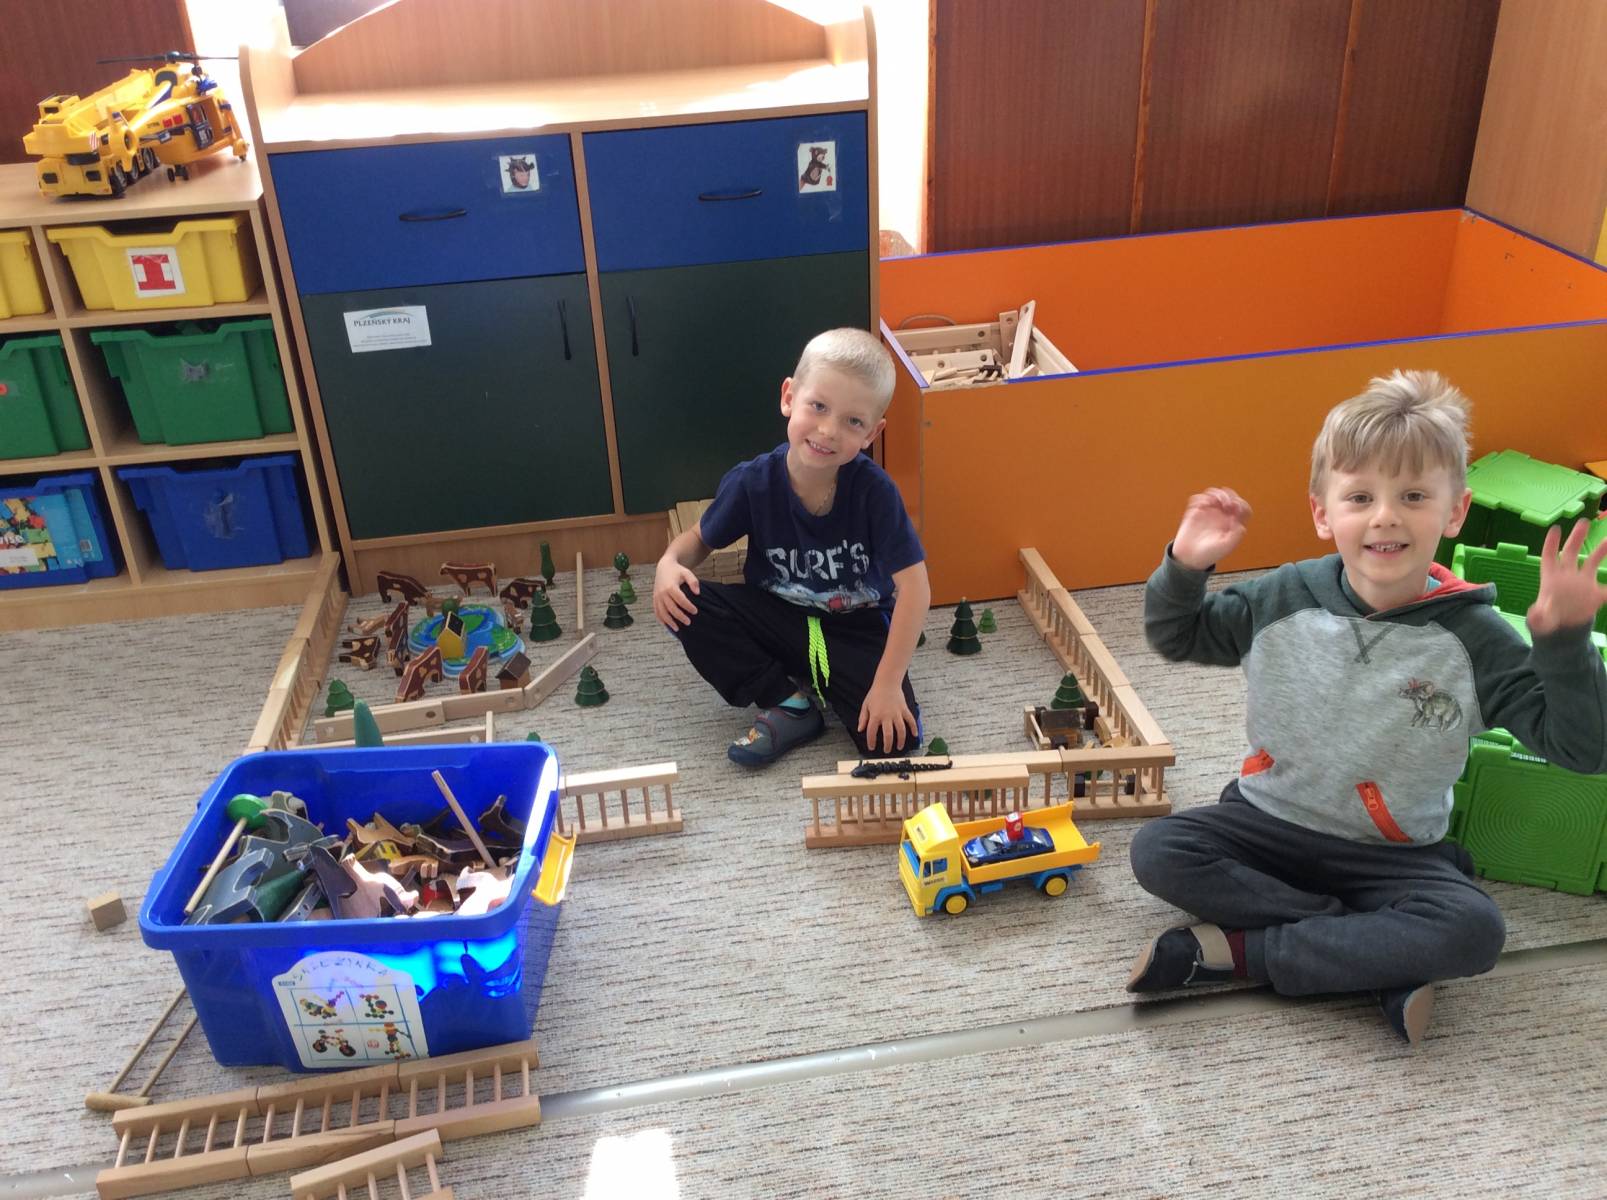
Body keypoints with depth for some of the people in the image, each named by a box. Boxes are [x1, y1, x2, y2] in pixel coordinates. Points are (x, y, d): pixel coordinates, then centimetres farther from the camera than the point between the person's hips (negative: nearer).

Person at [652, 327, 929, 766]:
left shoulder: (873, 489, -24)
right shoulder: (752, 482, -17)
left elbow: (914, 588, -24)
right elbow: (700, 538, 2)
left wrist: (888, 683, -26)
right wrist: (670, 563, -22)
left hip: (857, 630, -2)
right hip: (778, 618, 3)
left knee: (894, 738, -25)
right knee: (683, 602, -22)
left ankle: (823, 685, 7)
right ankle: (789, 702, -8)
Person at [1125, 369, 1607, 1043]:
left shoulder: (1474, 639, -12)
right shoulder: (1286, 598, -7)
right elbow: (1176, 637, 6)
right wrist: (1184, 567, -14)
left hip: (1391, 854, -1)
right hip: (1268, 821, 2)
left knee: (1475, 930, -29)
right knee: (1157, 851, -22)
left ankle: (1238, 951, -20)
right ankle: (1382, 963, -20)